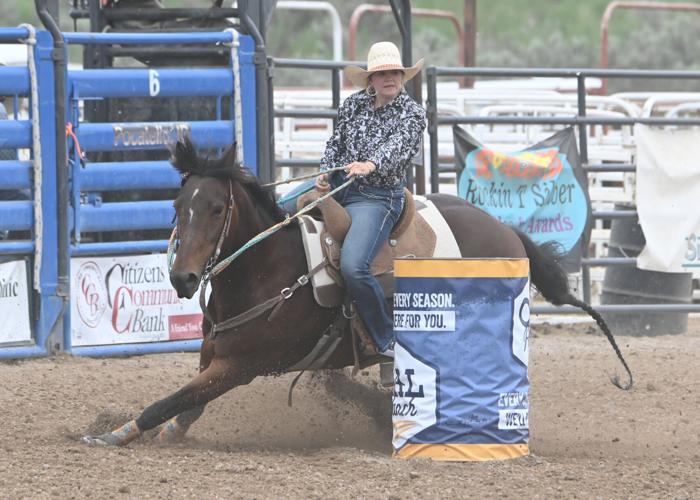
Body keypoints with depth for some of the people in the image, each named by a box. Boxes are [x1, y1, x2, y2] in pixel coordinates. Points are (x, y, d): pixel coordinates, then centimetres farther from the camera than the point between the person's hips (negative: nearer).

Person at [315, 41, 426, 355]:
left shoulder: (412, 113, -3)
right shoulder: (354, 105, 11)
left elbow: (398, 146, -20)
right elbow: (336, 143, 14)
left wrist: (371, 164, -40)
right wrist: (325, 173, -6)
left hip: (377, 197, -7)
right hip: (336, 187, 7)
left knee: (353, 267, -26)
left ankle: (387, 339, -11)